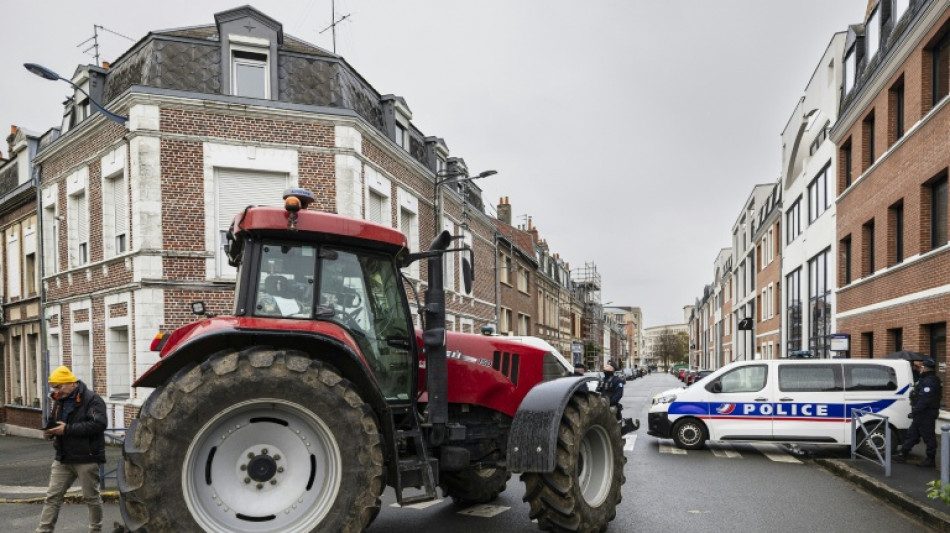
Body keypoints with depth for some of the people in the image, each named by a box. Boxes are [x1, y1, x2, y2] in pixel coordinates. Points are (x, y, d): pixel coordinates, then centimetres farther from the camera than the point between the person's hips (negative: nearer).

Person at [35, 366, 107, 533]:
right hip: (63, 458, 7)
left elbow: (99, 424, -26)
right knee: (52, 496, 6)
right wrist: (49, 430, -1)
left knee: (91, 497, 7)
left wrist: (67, 429, -25)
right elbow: (55, 422, 24)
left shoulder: (91, 399, -15)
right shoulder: (59, 400, 11)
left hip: (86, 457, -7)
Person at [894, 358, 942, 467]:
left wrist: (915, 411, -23)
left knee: (928, 437, 0)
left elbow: (924, 400, -27)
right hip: (921, 415, 11)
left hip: (926, 415, -11)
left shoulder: (929, 382, -20)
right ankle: (902, 455, 19)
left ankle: (931, 460, 9)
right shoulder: (925, 379, 14)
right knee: (911, 434, 13)